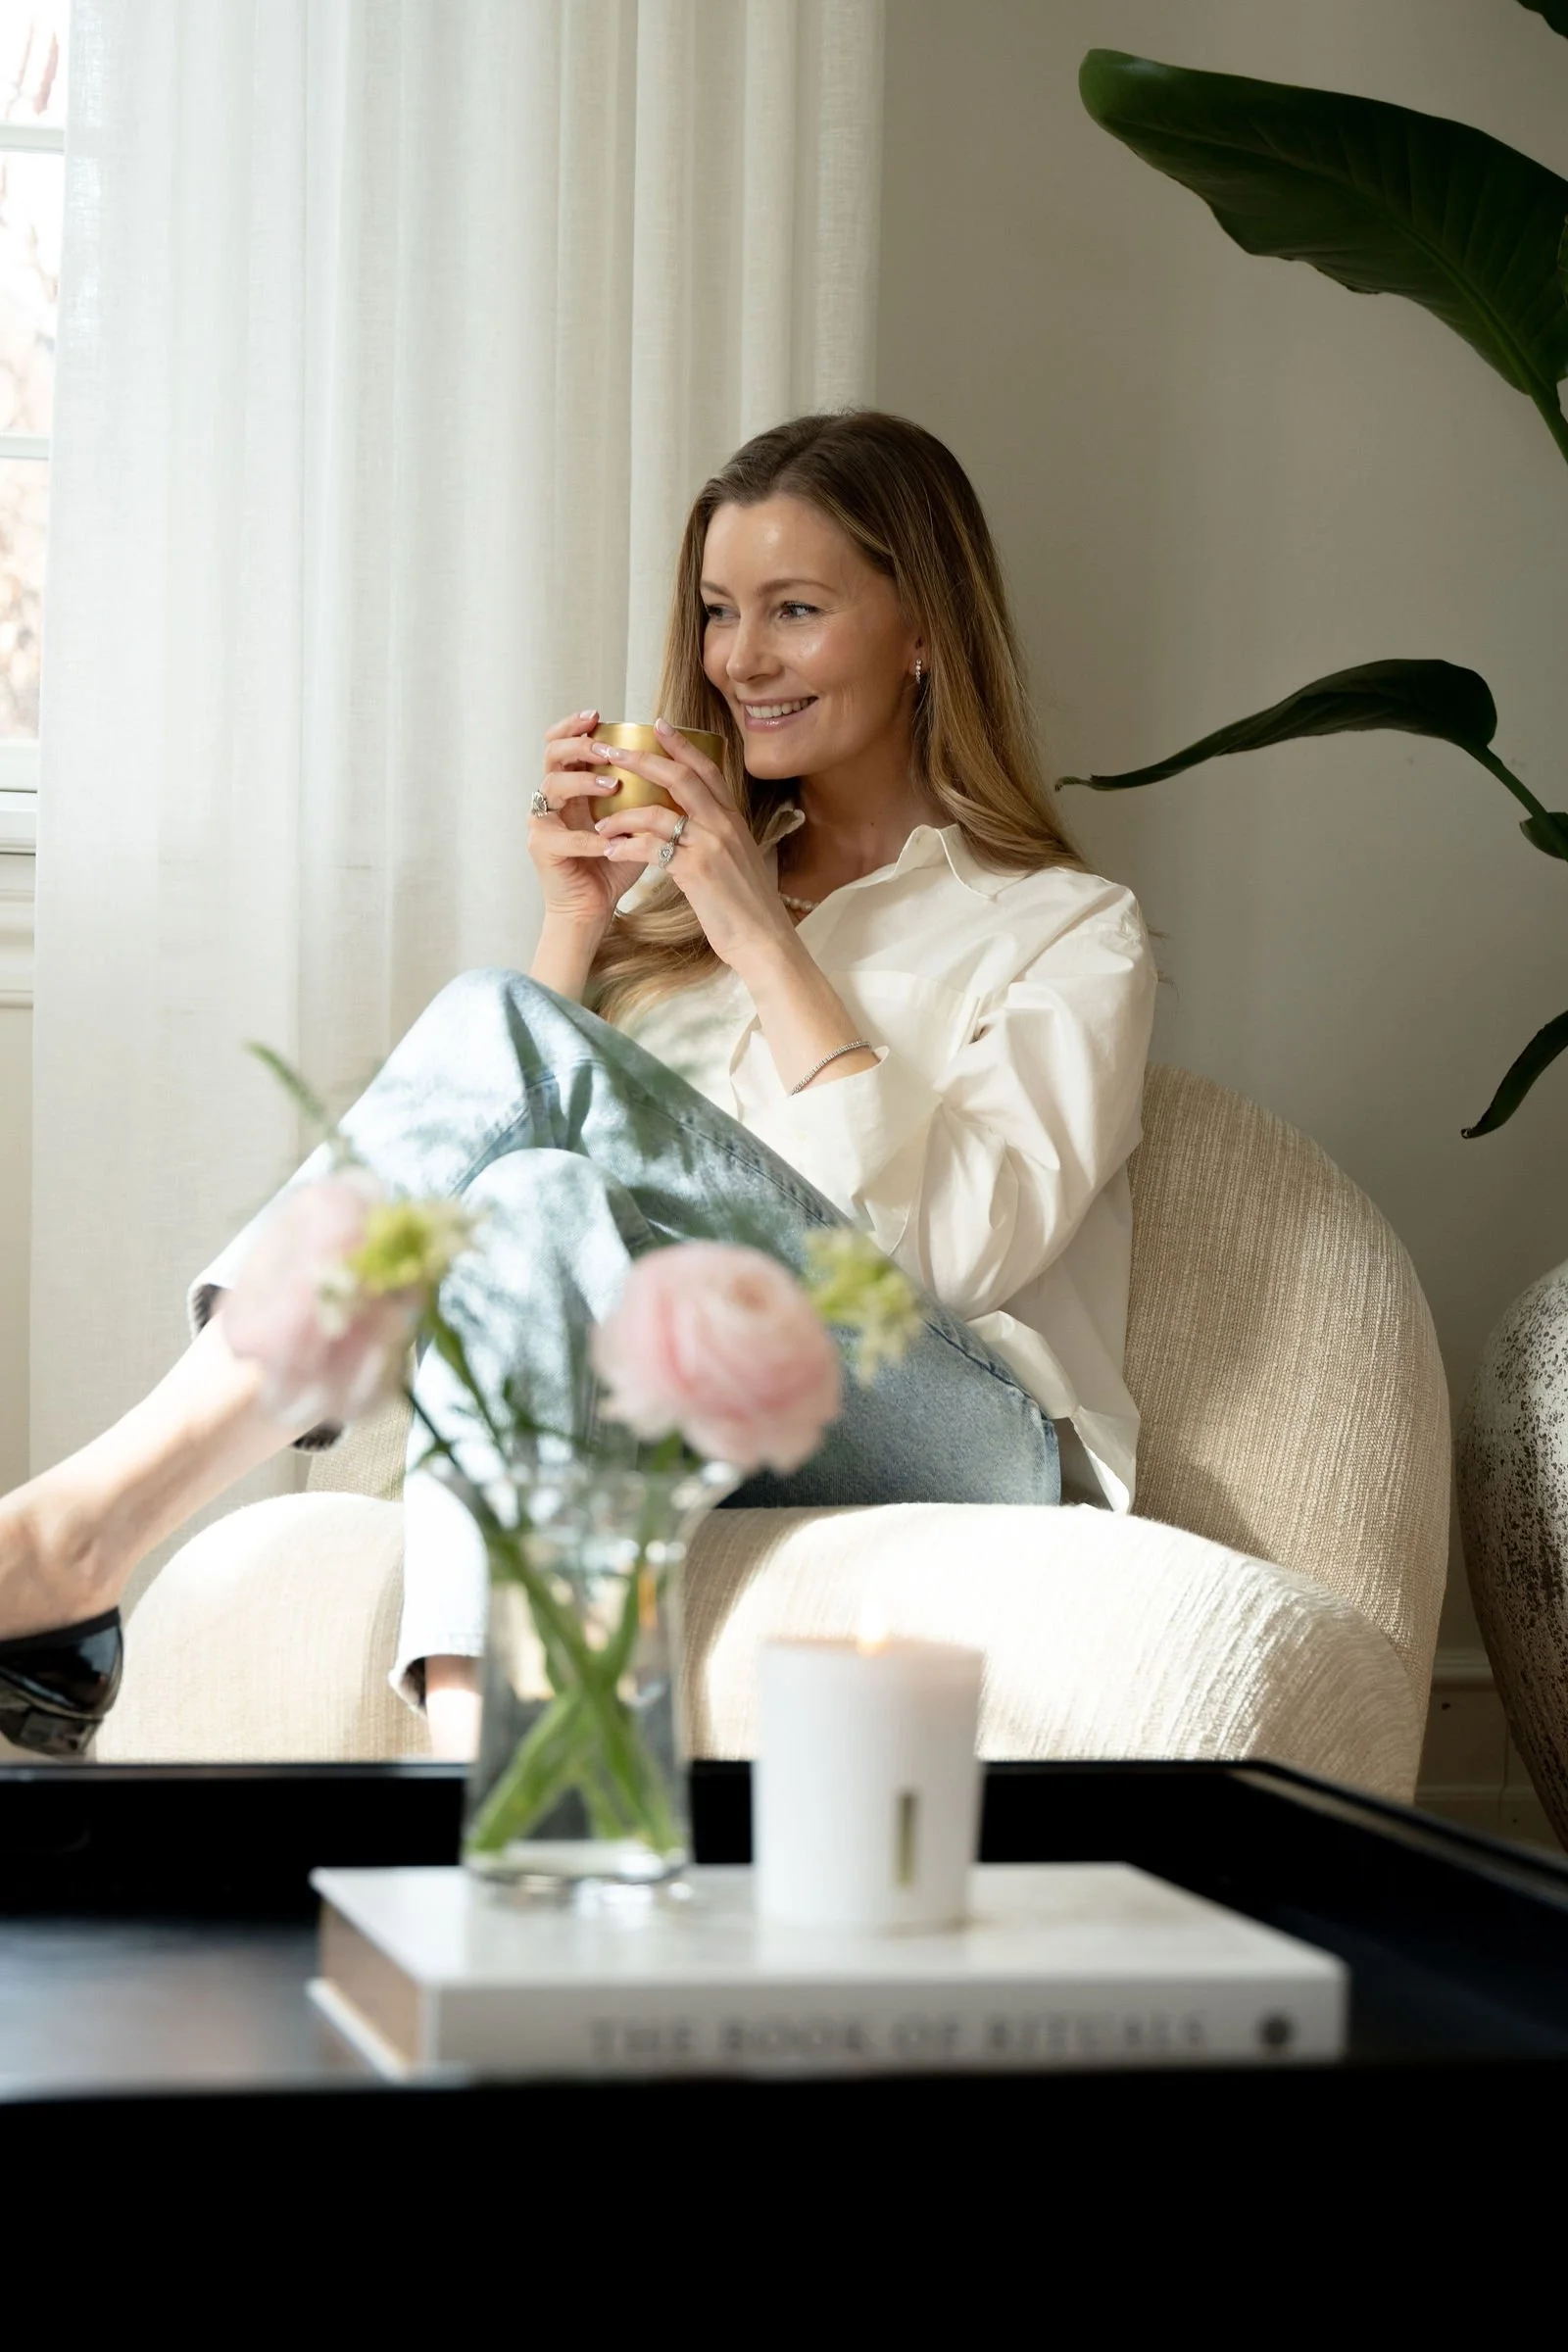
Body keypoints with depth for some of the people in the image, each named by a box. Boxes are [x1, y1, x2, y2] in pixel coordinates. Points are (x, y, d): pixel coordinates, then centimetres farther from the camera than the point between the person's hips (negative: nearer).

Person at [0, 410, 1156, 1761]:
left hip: (964, 1458, -4)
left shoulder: (1067, 931, 11)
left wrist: (765, 943, -7)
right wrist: (576, 927, 5)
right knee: (544, 1206, -32)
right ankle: (478, 1760, -50)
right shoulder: (675, 894, 26)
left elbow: (964, 1249, -7)